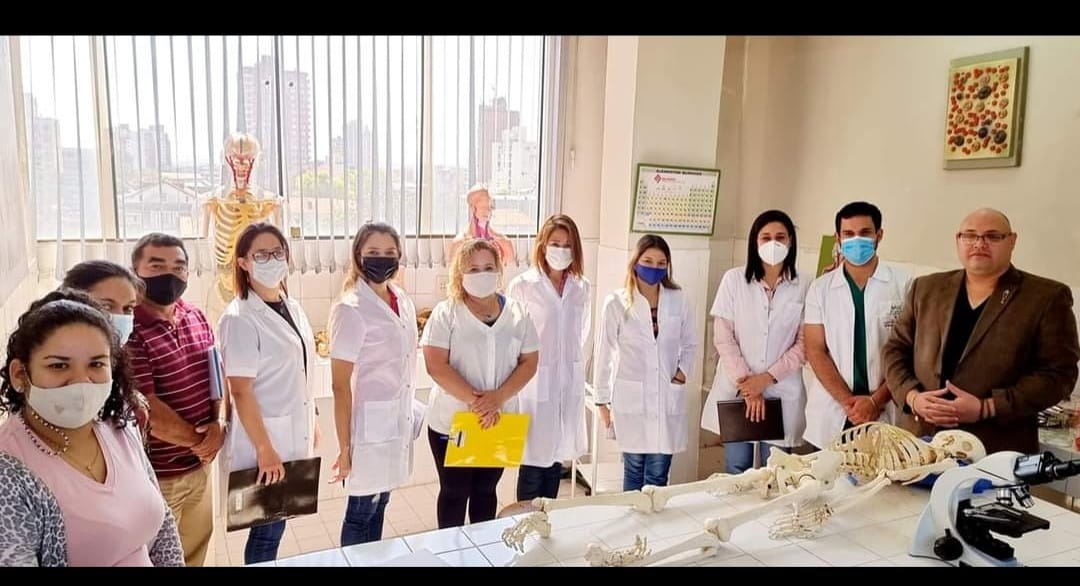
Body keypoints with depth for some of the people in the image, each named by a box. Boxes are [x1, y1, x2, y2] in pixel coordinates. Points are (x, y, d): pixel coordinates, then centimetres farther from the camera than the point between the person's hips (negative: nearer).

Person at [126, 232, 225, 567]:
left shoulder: (196, 318, 5)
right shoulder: (127, 330, -20)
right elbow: (146, 411, -22)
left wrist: (219, 424, -9)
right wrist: (199, 441, -10)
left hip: (200, 465, 7)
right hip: (154, 475, -7)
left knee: (196, 551, 23)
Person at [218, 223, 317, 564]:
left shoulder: (292, 307, 6)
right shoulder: (240, 318, -16)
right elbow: (240, 391, -19)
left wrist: (311, 422, 16)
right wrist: (265, 449, -19)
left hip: (294, 435, 7)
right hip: (263, 439, -7)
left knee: (275, 525, 17)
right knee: (268, 529, 6)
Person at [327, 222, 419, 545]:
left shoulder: (403, 301, 5)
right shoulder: (350, 309, -16)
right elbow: (340, 385, -15)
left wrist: (408, 414, 16)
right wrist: (345, 446, -14)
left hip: (398, 422, 7)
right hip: (369, 424, -6)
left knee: (379, 506, 20)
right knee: (361, 512, 9)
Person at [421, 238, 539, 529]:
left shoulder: (517, 313, 1)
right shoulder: (446, 312, -8)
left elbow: (529, 363, -1)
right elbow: (436, 366, -15)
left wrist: (497, 398, -16)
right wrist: (475, 401, -21)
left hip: (500, 421, 3)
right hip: (452, 421, -3)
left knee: (486, 490, 17)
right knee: (454, 492, 11)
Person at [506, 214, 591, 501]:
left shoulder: (582, 287, 5)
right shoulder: (522, 286, -9)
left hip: (570, 384, 5)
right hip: (535, 384, -4)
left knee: (557, 457, 13)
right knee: (533, 460, 2)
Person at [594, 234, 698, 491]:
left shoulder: (679, 300, 2)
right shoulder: (616, 303, -5)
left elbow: (690, 343, 16)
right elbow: (604, 354, 0)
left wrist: (682, 371, -1)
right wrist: (603, 401, 2)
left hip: (668, 399, 2)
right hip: (630, 399, -2)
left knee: (658, 475, 6)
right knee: (634, 469, 9)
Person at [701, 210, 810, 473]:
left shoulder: (803, 286, -2)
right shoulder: (734, 279, -1)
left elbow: (804, 344, -1)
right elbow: (723, 337, -3)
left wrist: (766, 378, -9)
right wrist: (746, 383, -9)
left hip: (782, 393, 0)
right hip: (736, 389, 0)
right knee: (736, 473, 6)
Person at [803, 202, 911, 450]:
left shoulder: (903, 284, -1)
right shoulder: (820, 288, 3)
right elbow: (815, 351, 0)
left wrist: (876, 401, -9)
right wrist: (847, 401, -9)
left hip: (886, 414, -1)